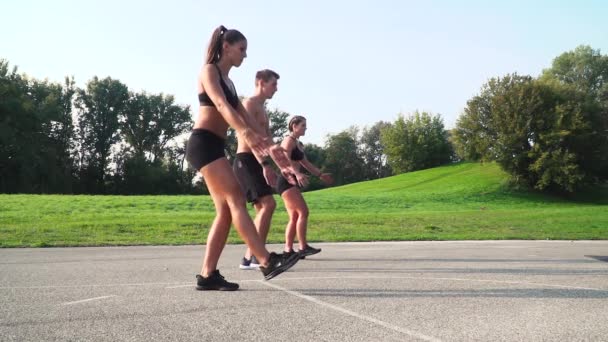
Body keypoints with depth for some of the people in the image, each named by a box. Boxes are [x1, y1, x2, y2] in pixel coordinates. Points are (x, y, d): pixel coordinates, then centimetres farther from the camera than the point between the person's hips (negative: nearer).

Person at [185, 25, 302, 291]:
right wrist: (245, 133, -38)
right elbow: (221, 105, -21)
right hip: (203, 144, -9)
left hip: (215, 147, 9)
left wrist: (268, 147, 15)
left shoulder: (228, 81, 25)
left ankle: (208, 275, 2)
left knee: (226, 211, 1)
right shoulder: (209, 70, -2)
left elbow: (245, 119, 22)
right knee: (237, 200, -17)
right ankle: (267, 262, -21)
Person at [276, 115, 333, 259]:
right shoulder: (289, 141, -7)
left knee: (294, 217, 6)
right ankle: (303, 247, -14)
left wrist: (320, 174, 25)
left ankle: (288, 250, 6)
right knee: (303, 212, -14)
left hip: (292, 182, 10)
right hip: (286, 181, -10)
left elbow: (306, 163, 28)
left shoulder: (298, 144, 21)